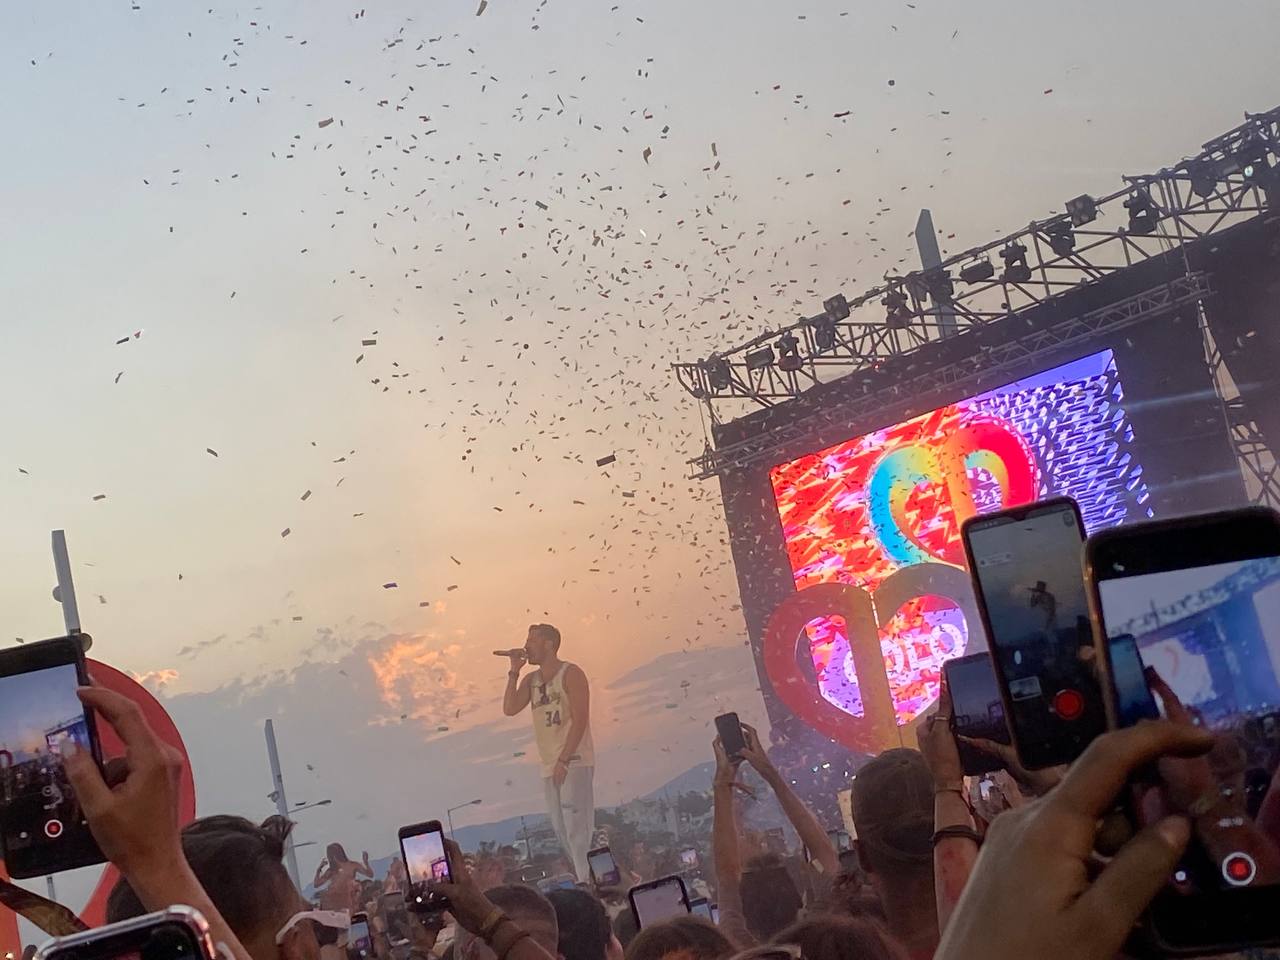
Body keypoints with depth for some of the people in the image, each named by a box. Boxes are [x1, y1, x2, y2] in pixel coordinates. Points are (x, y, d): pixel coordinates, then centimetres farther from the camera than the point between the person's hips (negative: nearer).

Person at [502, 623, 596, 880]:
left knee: (577, 828, -12)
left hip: (575, 762, -7)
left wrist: (564, 760, -19)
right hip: (550, 767, 7)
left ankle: (588, 884, -11)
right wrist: (514, 671, -3)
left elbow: (580, 719, -14)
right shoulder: (531, 680, 13)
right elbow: (509, 709, 1)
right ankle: (587, 880, 16)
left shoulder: (570, 674, -6)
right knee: (561, 829, 9)